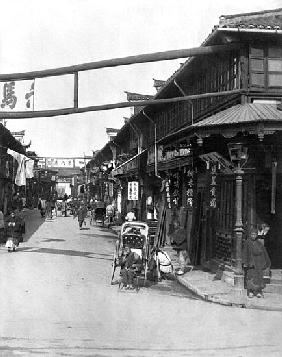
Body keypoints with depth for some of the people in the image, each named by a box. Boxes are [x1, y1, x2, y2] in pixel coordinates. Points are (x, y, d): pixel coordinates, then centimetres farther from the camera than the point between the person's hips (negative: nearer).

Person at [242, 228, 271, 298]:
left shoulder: (259, 244, 10)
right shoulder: (247, 243, -1)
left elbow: (264, 253, 14)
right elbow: (244, 253, -7)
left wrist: (267, 263, 12)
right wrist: (244, 263, -17)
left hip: (258, 263, 3)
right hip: (250, 263, -3)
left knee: (259, 277, 1)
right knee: (250, 277, -5)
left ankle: (258, 292, 6)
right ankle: (250, 292, 2)